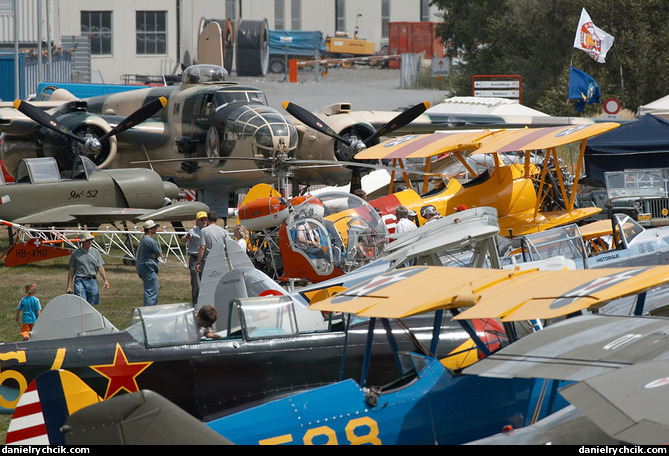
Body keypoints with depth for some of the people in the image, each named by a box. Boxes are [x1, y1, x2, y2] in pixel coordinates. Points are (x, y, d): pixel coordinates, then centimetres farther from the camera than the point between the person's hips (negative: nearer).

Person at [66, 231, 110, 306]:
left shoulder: (95, 252, 8)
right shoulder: (75, 253, 1)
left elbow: (101, 268, 6)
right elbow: (71, 271, 5)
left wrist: (106, 280, -9)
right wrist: (69, 286, 2)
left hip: (92, 281, 3)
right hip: (80, 281, -3)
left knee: (91, 304, 6)